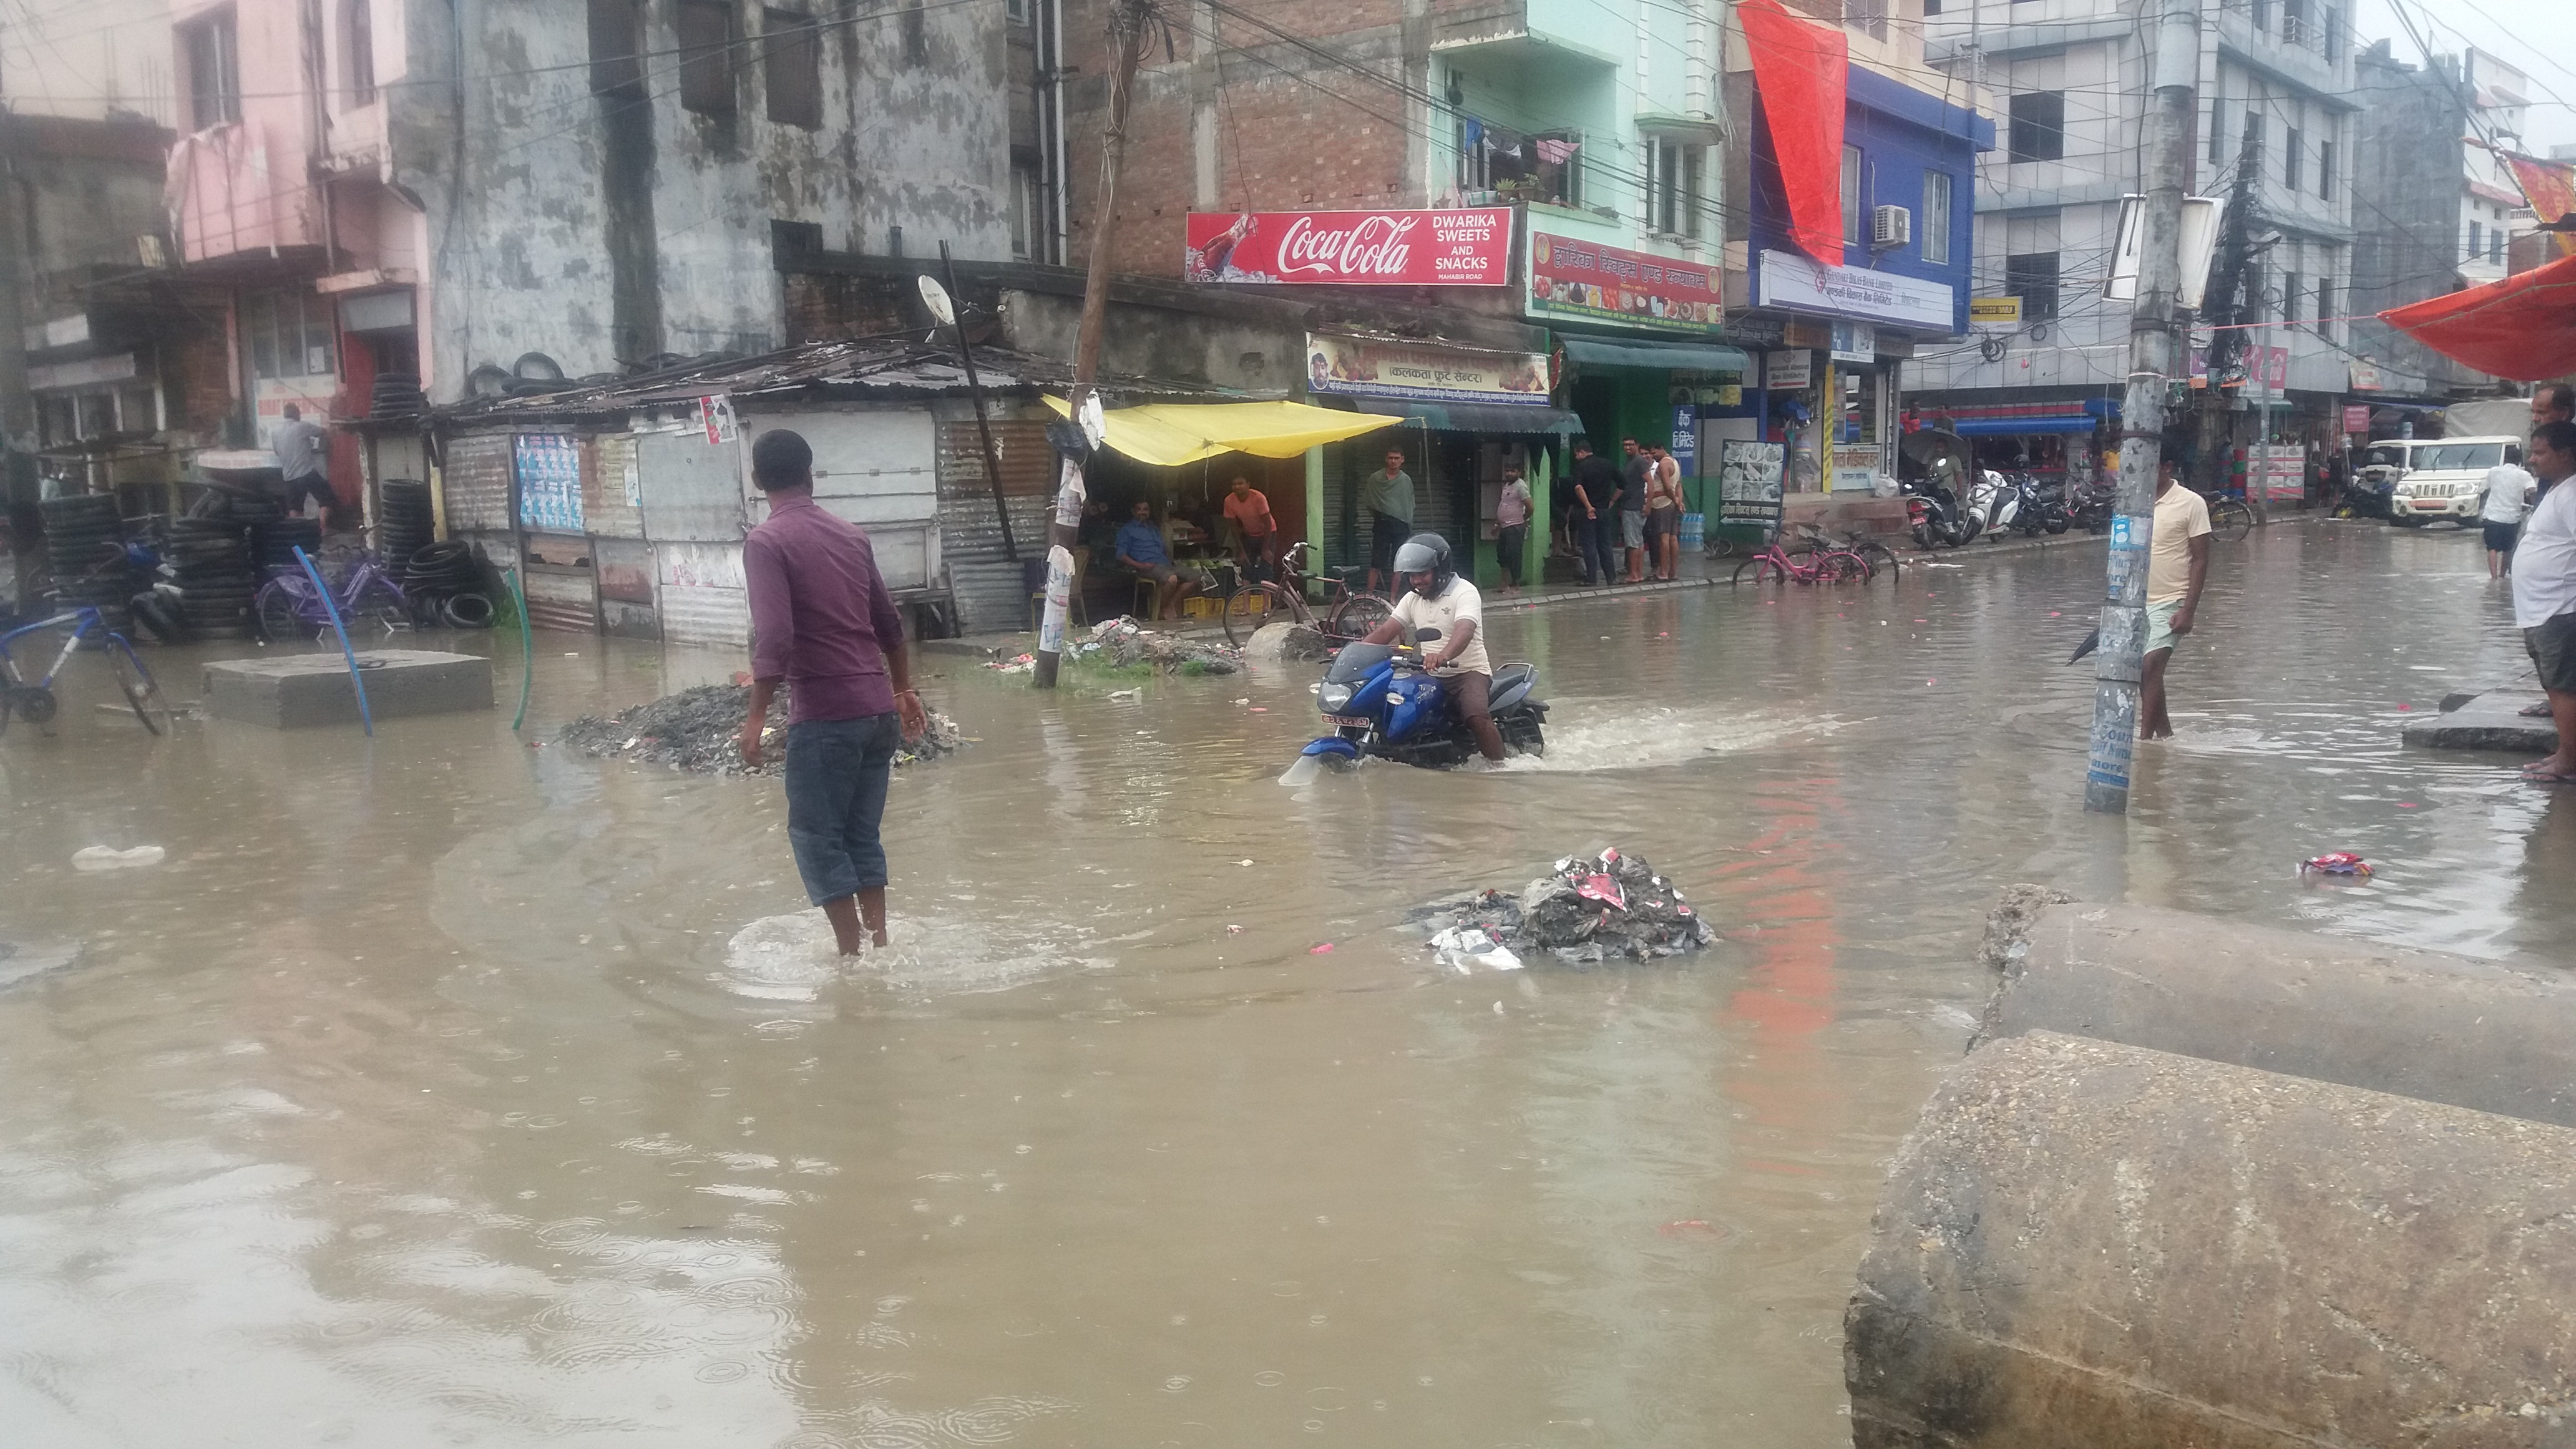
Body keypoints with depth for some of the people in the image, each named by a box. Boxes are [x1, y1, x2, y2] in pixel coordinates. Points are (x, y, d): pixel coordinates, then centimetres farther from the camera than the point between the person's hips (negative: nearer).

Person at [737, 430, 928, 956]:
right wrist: (903, 690, 30)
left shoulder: (766, 541, -8)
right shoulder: (852, 535, 12)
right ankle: (878, 946, 16)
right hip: (878, 709, 6)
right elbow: (889, 623, 19)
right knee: (862, 834, 15)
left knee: (816, 835, 4)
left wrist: (756, 717, -15)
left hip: (825, 714, -6)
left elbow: (774, 637, -19)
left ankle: (853, 956, 2)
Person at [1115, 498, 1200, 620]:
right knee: (1171, 579, -37)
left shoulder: (1154, 529, 32)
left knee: (1194, 578, -13)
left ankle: (1170, 606, -14)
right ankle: (1161, 611, -18)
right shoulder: (1128, 531, 11)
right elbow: (1121, 555, 1)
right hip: (1149, 567, -7)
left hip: (1165, 565, 7)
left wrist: (1169, 559, 13)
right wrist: (1140, 565, -14)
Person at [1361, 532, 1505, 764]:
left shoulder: (1465, 592, -10)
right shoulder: (1413, 598, 13)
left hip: (1468, 671, -7)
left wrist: (1443, 655, -51)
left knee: (1478, 717, -32)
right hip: (1430, 675, 7)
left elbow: (1465, 631, -29)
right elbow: (1386, 631, 7)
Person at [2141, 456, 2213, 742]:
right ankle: (2165, 735, 27)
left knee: (2151, 666, -18)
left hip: (2170, 603, -6)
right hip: (2136, 602, 6)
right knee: (2145, 673, 11)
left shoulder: (2191, 503, -8)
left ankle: (2146, 739, -17)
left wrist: (2188, 611, -14)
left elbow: (2200, 560, -8)